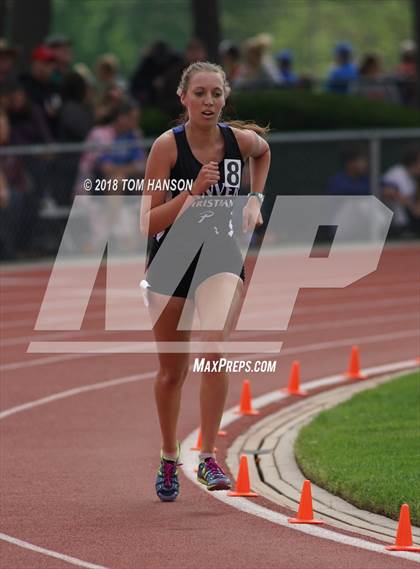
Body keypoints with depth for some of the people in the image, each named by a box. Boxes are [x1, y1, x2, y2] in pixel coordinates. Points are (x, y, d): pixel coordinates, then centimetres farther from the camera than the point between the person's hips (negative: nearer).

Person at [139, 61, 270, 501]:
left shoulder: (240, 139, -6)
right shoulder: (168, 145, -14)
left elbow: (263, 152, 22)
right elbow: (148, 224, -16)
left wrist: (255, 199, 11)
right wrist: (193, 192, -27)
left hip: (221, 256, 1)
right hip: (171, 260, -1)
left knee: (215, 349, -25)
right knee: (172, 371, 11)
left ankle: (208, 458, -17)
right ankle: (169, 460, 34)